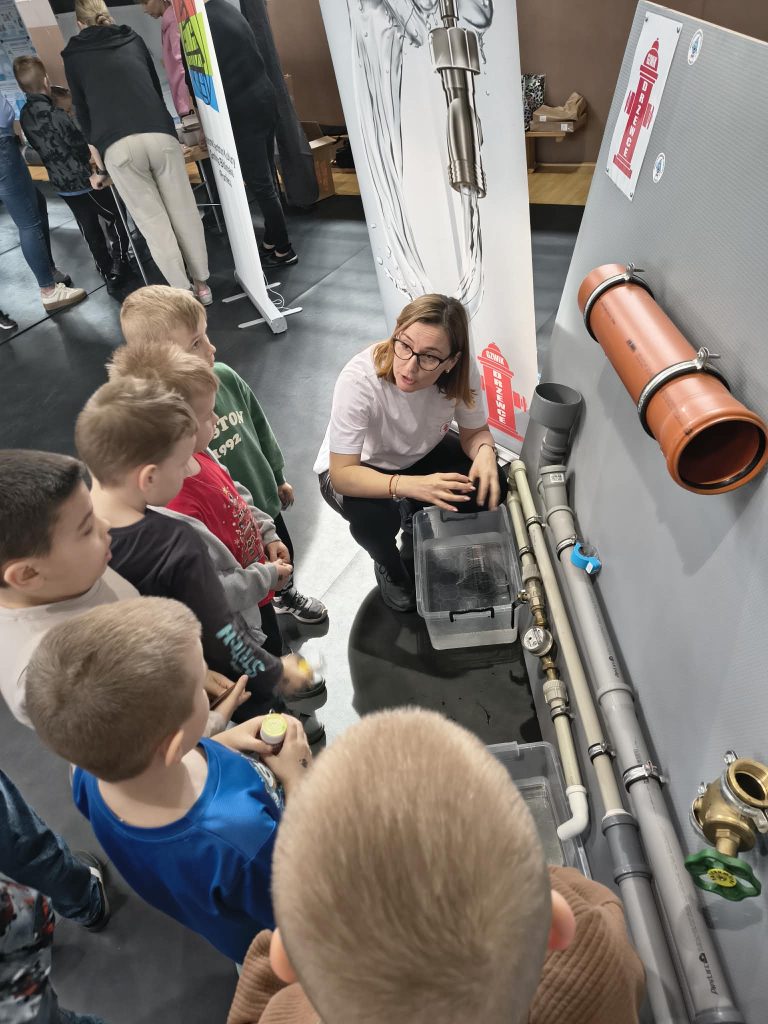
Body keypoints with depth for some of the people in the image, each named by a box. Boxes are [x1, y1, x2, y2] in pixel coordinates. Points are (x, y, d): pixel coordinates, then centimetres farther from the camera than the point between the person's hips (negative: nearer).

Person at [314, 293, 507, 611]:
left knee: (490, 486, -17)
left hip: (421, 454, 4)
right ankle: (389, 567, 4)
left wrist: (485, 451, -34)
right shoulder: (359, 379, -36)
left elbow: (475, 432, -9)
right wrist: (411, 485, -50)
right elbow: (342, 474, -35)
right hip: (354, 469, -4)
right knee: (373, 517, -34)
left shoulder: (462, 370, -25)